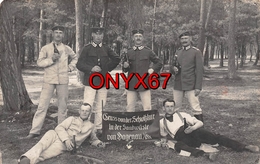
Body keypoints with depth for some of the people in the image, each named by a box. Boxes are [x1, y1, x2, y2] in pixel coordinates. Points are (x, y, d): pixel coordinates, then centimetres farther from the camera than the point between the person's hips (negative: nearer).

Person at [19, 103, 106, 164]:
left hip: (63, 146, 0)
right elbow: (59, 127, 4)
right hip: (56, 136, 0)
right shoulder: (72, 119, 19)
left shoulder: (91, 126, 22)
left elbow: (93, 139, 36)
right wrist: (66, 139, -15)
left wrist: (99, 143, 10)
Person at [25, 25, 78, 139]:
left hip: (63, 80, 2)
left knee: (63, 106, 5)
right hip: (49, 80, -2)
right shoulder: (46, 48, 3)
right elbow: (39, 62, -4)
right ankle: (35, 130, 1)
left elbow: (75, 58, 27)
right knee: (42, 105, -5)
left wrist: (70, 67, 12)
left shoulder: (67, 49, 10)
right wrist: (51, 59, -17)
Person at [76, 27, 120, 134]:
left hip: (103, 81, 3)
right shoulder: (87, 49, 2)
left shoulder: (106, 49, 11)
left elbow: (116, 59, 21)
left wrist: (108, 68, 13)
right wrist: (91, 69, -16)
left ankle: (99, 128, 17)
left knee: (101, 107, 7)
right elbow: (79, 64, -3)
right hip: (90, 81, -3)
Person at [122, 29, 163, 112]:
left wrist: (153, 69, -1)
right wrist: (125, 66, -7)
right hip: (131, 85, 2)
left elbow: (159, 63, 14)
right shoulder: (129, 52, 11)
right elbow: (125, 70, 15)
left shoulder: (148, 51, 6)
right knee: (129, 108, 4)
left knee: (147, 108, -3)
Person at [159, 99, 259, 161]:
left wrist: (193, 128, -11)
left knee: (215, 137, -23)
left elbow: (200, 122, 11)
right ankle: (205, 154, -53)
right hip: (183, 139, -1)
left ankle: (244, 147, -31)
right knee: (177, 145, -37)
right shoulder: (162, 122, 20)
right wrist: (164, 140, 8)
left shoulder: (181, 114, 17)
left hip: (194, 132, 1)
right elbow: (164, 135, 33)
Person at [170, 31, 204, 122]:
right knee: (174, 108, 9)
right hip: (178, 85, 5)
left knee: (196, 108, -4)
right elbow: (172, 66, 20)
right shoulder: (178, 52, 14)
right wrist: (173, 69, -5)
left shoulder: (196, 52, -3)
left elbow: (199, 70, -7)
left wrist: (198, 87, -13)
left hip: (191, 86, -5)